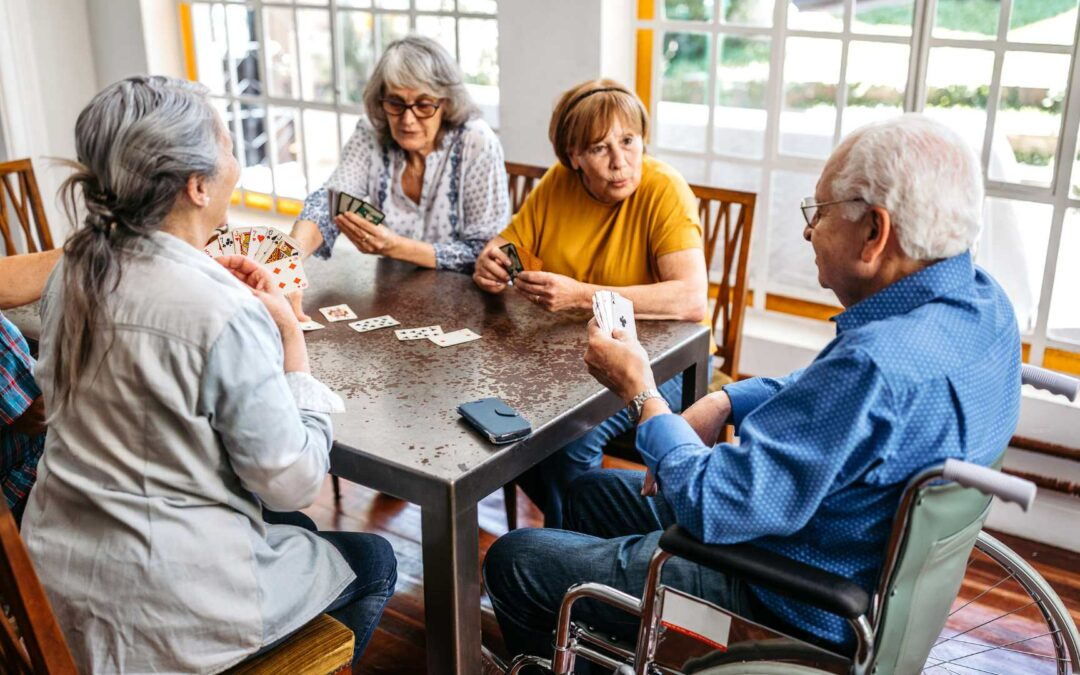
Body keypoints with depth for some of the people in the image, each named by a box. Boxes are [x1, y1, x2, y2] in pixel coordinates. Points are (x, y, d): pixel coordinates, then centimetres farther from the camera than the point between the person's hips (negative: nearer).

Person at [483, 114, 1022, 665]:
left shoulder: (878, 364, -36)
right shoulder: (980, 298, -4)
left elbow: (711, 508, -30)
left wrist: (638, 390, -14)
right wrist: (726, 400, -1)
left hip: (791, 613, -10)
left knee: (512, 560, 3)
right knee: (590, 493, 26)